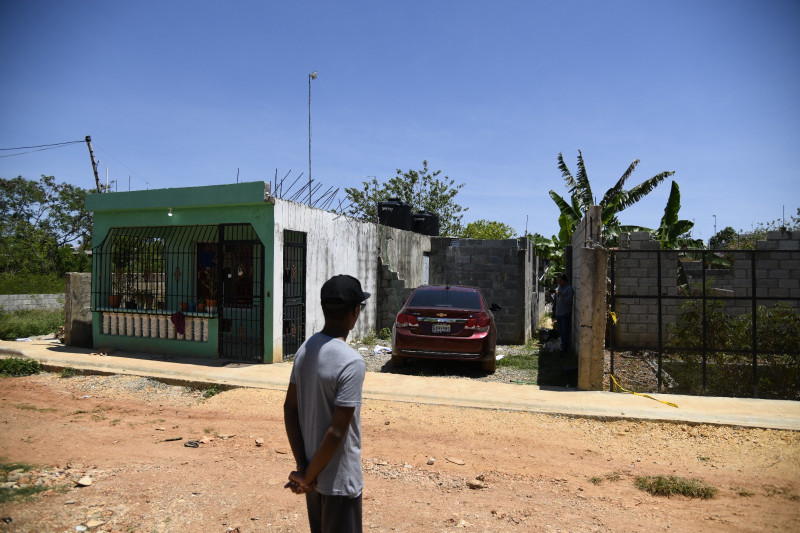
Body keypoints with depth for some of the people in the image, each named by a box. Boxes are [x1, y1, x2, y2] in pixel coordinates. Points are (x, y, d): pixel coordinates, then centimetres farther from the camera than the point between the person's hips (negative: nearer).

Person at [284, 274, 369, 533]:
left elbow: (289, 410, 1)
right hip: (340, 480, -7)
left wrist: (303, 467, 1)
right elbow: (337, 432, -25)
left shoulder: (305, 349, -2)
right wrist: (308, 476, -12)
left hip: (314, 471, 7)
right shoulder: (352, 363, -25)